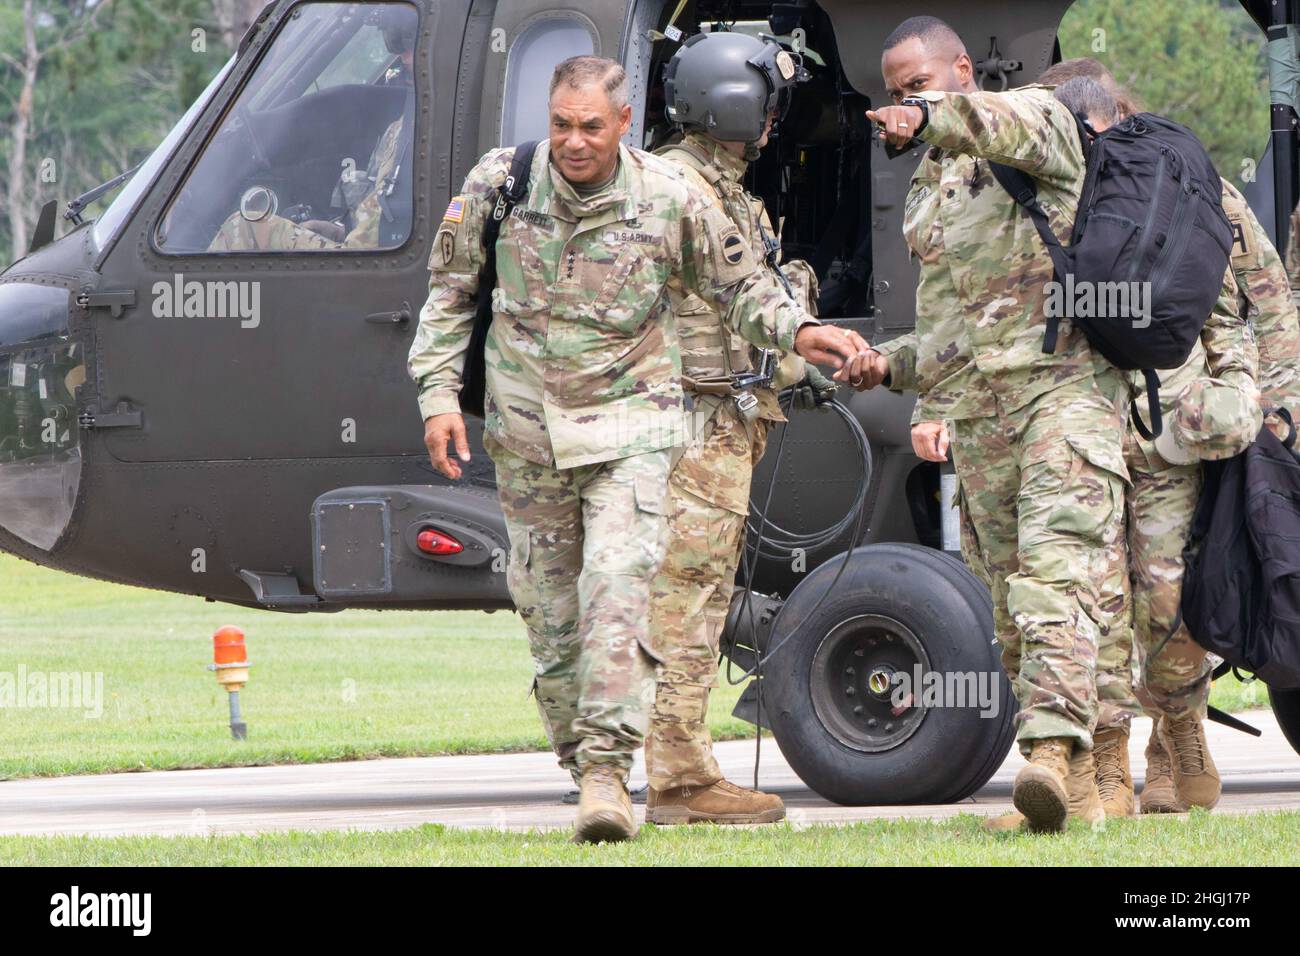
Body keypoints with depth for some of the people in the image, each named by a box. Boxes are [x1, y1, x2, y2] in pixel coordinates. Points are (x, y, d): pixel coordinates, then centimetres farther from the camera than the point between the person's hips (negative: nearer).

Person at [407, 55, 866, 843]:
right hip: (529, 437, 3)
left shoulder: (671, 200, -5)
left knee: (619, 593, -19)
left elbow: (741, 287, 8)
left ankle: (608, 770, -22)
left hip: (630, 429, -2)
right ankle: (582, 762, 21)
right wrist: (440, 393, 1)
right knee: (550, 609, 8)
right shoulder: (499, 185, -2)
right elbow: (452, 293, 9)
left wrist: (799, 332, -10)